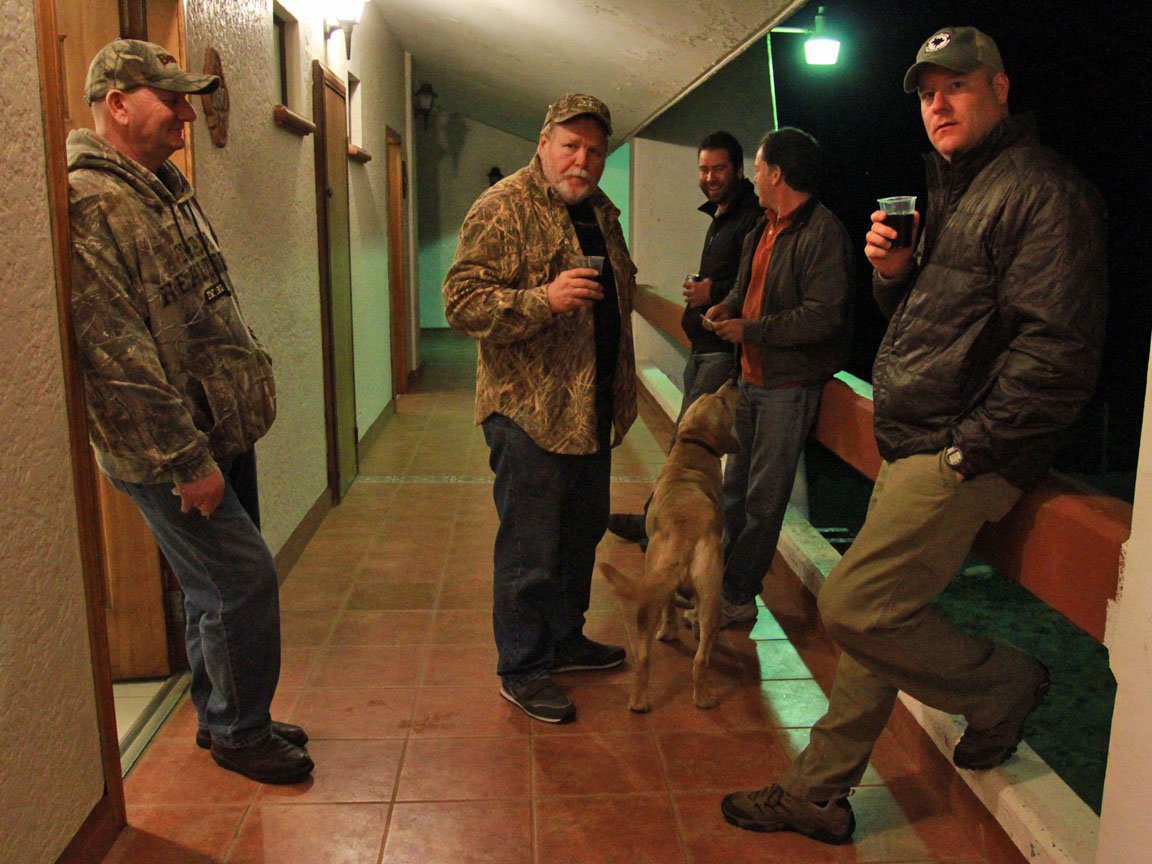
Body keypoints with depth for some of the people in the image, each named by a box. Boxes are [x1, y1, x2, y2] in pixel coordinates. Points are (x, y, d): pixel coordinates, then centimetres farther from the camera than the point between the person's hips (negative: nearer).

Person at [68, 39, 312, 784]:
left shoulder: (169, 187, 14)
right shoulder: (86, 204, -17)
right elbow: (116, 353, -23)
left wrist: (247, 400, 18)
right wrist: (185, 459, -21)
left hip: (225, 433, 9)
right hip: (166, 450, -9)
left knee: (219, 585, 17)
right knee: (244, 581, -3)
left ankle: (225, 719, 34)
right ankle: (241, 734, 18)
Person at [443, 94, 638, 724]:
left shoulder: (600, 211, 15)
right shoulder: (502, 210, -12)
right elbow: (462, 303, -19)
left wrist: (623, 389, 23)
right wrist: (544, 300, -31)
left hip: (591, 408, 9)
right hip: (529, 410, -8)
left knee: (582, 532, 19)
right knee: (530, 549, 0)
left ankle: (564, 638, 38)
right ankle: (521, 670, 17)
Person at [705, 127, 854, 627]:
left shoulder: (823, 233, -17)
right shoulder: (763, 229, 12)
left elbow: (823, 317, -25)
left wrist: (748, 330, -19)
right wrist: (728, 306, 2)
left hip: (790, 385, -9)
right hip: (752, 377, 9)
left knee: (763, 497, 0)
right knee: (735, 486, 17)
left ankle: (737, 598, 11)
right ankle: (719, 576, 30)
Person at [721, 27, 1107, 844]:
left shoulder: (1042, 189, -11)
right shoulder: (956, 187, 20)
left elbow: (1058, 349, -20)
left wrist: (970, 448, -19)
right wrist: (893, 273, 3)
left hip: (965, 454, -9)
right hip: (914, 447, 9)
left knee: (855, 606, -11)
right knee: (874, 615, 12)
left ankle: (1003, 684, 15)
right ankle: (817, 792, 23)